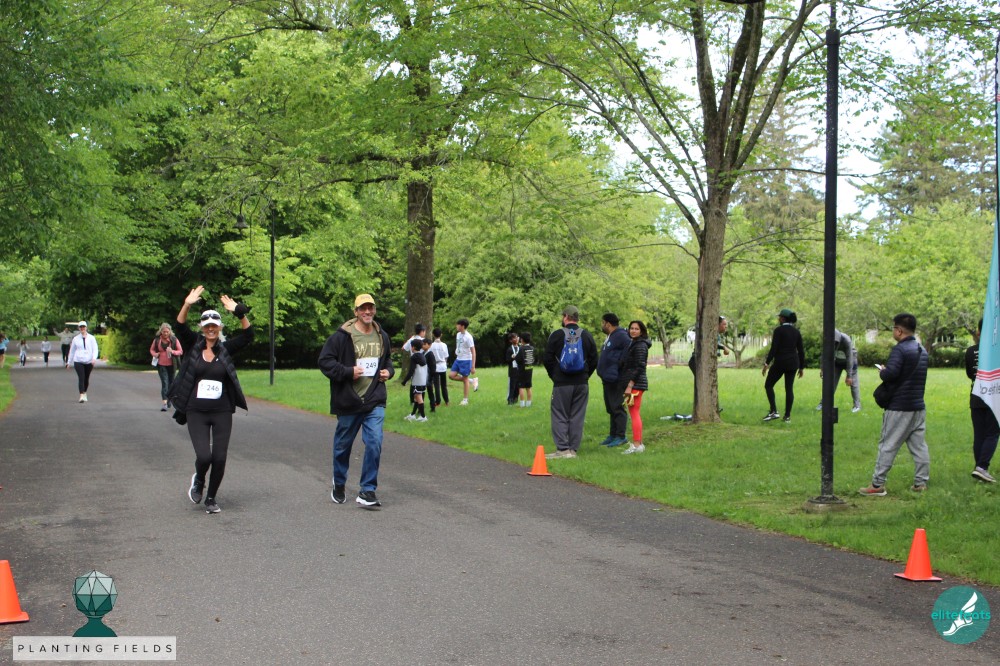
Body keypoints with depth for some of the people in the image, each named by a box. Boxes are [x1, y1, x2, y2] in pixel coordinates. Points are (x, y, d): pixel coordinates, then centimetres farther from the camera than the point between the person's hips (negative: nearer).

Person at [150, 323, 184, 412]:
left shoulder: (174, 339, -3)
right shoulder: (157, 340, 1)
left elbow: (181, 351, -2)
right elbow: (152, 349, 15)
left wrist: (172, 351, -21)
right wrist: (154, 354, -8)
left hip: (171, 365, 1)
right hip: (161, 365, -1)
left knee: (170, 383, 10)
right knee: (164, 382, -13)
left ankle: (169, 400, 28)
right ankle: (164, 403, -19)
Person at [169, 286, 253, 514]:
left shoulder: (226, 349, 4)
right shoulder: (193, 346, 4)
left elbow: (248, 335, -8)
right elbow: (181, 328, -12)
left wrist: (240, 313, -21)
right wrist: (187, 305, -27)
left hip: (222, 412, 1)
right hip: (196, 412, -1)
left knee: (220, 459, 0)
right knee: (204, 456, -13)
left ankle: (211, 499, 19)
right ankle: (198, 481, 21)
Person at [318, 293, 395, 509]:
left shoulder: (382, 336, 9)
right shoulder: (342, 336, -10)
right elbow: (325, 361, -10)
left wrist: (388, 371, 6)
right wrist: (348, 372, -19)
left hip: (375, 402, 3)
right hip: (348, 402, -3)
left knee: (375, 443, -11)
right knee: (343, 445, 12)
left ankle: (367, 491, -3)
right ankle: (339, 486, 34)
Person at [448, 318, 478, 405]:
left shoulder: (468, 337, -17)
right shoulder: (458, 334, 7)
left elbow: (473, 352, -16)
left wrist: (473, 366, -18)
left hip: (466, 360, -8)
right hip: (458, 359, 8)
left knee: (465, 379, -1)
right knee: (451, 376, -2)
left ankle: (465, 399, 10)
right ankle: (472, 381, 12)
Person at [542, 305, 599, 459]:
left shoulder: (557, 335, -4)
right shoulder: (587, 335, 5)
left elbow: (547, 359, -2)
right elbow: (594, 360, 8)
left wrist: (554, 376, 11)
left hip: (561, 383, -3)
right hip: (582, 383, 3)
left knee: (560, 416, 2)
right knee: (577, 417, 6)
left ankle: (562, 449, -5)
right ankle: (573, 449, 6)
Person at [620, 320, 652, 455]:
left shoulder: (640, 346, -12)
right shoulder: (633, 343, 19)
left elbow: (639, 367, -18)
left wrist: (629, 386, -21)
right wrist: (628, 385, 19)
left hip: (635, 384, -10)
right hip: (633, 384, 10)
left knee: (634, 413, -10)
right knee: (635, 414, 12)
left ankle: (637, 445, -10)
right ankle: (639, 443, 17)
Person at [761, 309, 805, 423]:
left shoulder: (778, 330, -11)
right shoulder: (796, 332, 6)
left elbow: (773, 348, -17)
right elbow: (801, 351, 7)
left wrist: (766, 364, -15)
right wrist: (801, 367, 14)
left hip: (780, 363, -5)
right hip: (793, 363, 5)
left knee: (768, 385, 8)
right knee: (789, 388, 9)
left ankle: (773, 411, -3)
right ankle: (787, 416, 6)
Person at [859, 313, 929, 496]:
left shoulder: (900, 349, -16)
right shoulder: (922, 350, 11)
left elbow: (890, 373, -28)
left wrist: (881, 372, -5)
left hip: (899, 408, -8)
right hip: (919, 406, 8)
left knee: (888, 445, -2)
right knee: (919, 445, 11)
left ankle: (878, 484, 0)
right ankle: (921, 482, 13)